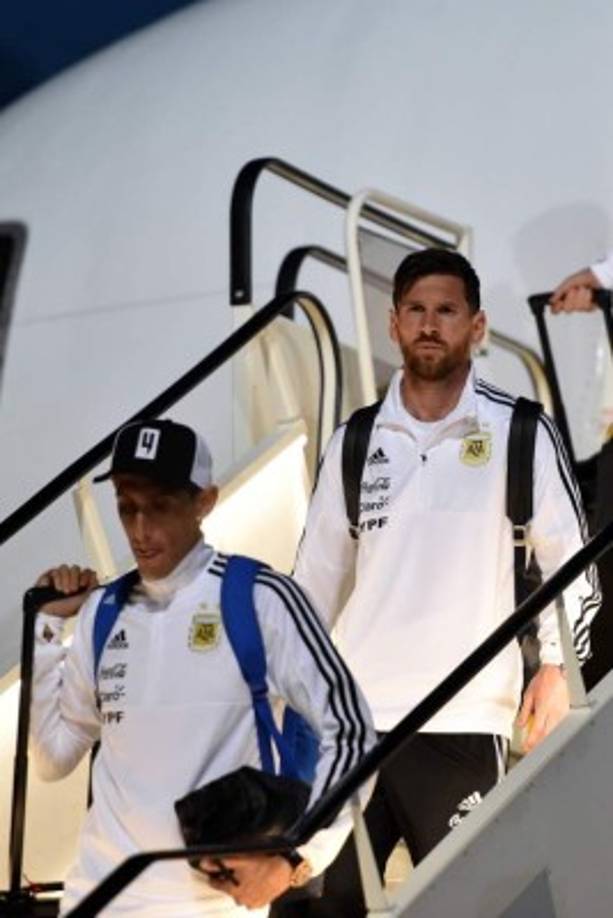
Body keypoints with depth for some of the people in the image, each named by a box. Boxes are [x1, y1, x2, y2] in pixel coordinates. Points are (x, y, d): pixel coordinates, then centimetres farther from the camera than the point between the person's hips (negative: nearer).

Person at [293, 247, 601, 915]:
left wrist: (555, 666, -6)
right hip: (351, 715, 3)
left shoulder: (521, 435, 1)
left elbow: (570, 560, 5)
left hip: (463, 721, -3)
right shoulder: (355, 443, 10)